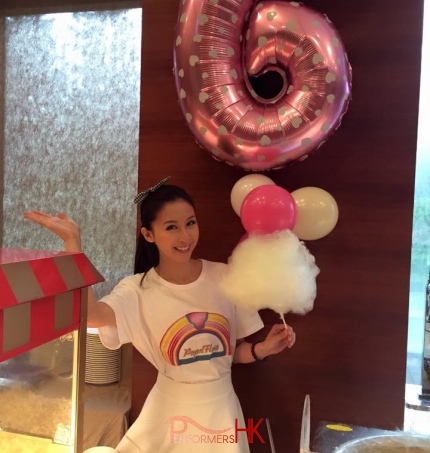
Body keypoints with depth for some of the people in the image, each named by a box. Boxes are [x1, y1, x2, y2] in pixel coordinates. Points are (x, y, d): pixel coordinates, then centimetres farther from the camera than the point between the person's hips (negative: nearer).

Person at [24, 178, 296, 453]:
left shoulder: (223, 277, -9)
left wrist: (263, 349, -17)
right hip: (171, 412, -1)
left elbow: (235, 351, 2)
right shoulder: (138, 290, -14)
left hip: (222, 409, 1)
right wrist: (73, 242, -36)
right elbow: (88, 314, -35)